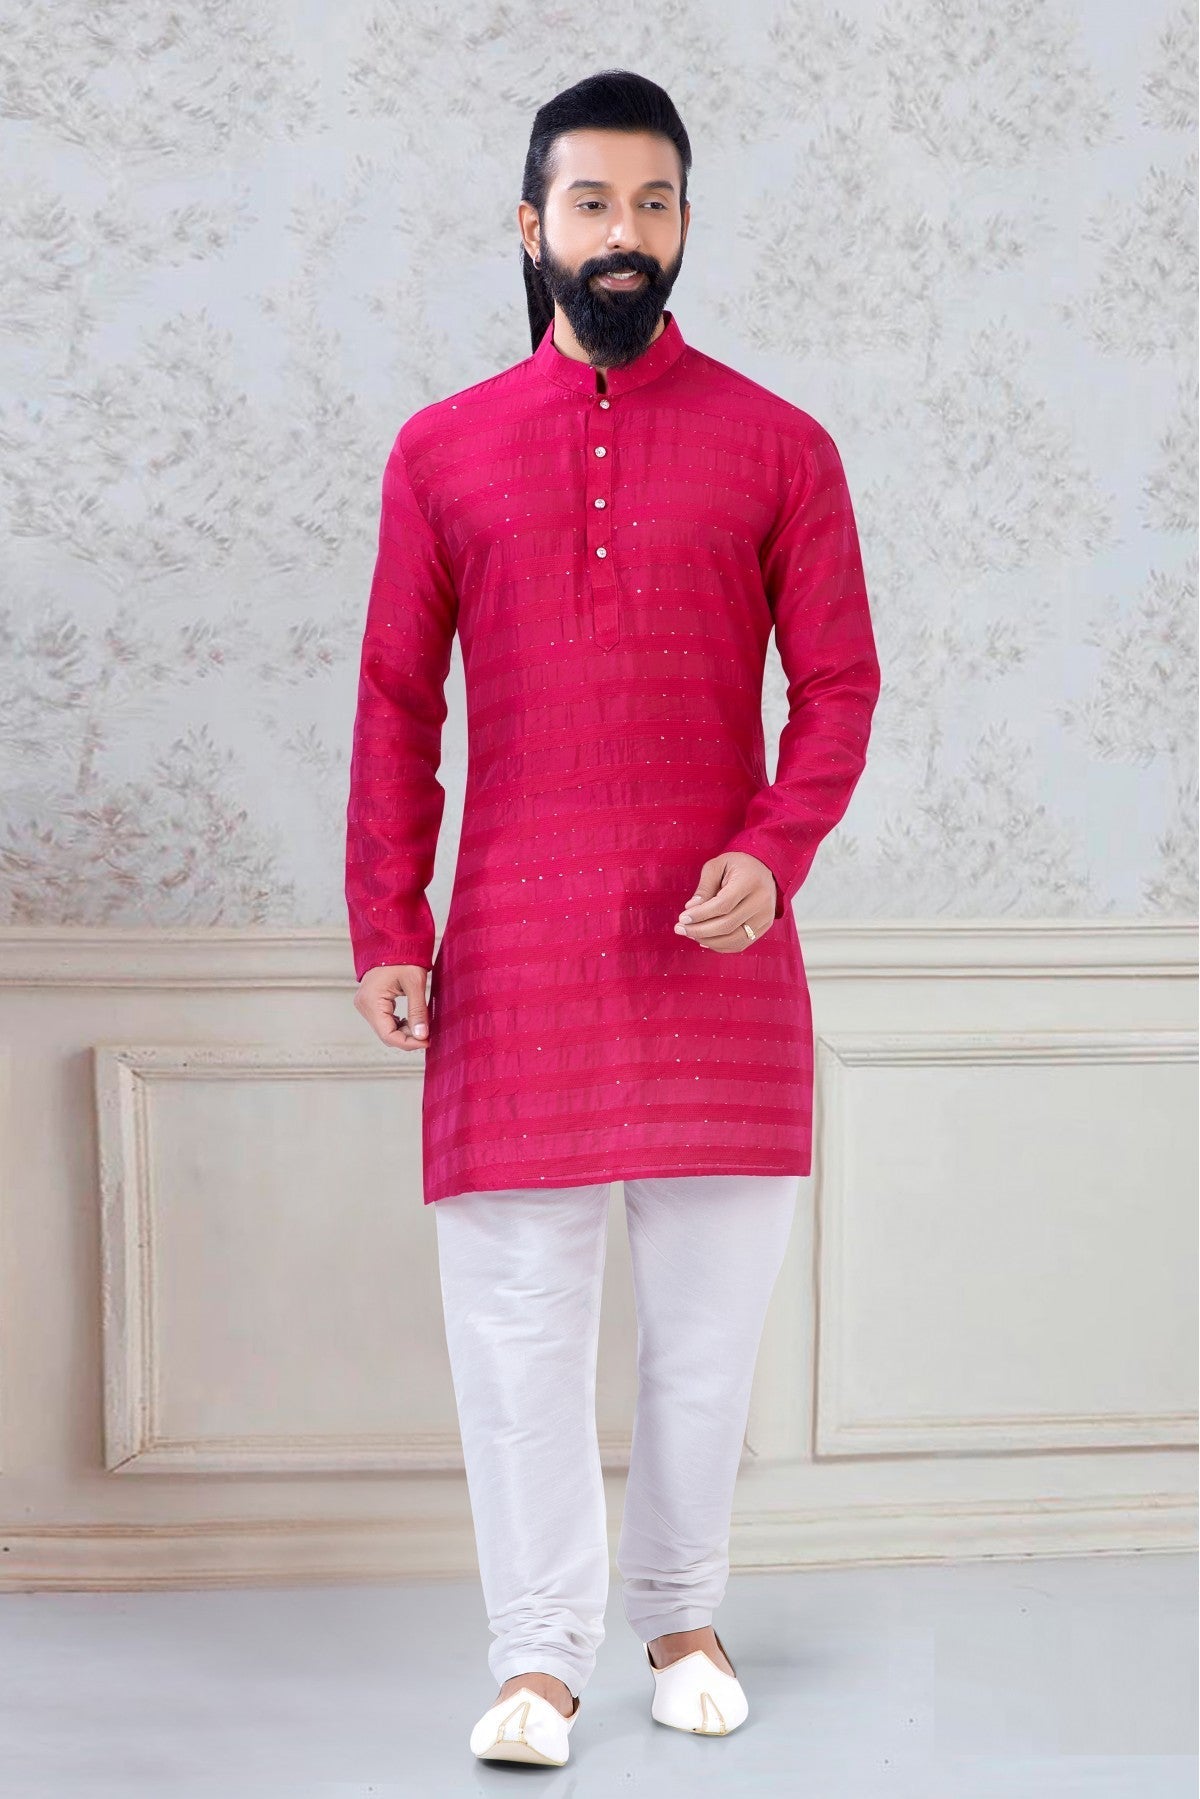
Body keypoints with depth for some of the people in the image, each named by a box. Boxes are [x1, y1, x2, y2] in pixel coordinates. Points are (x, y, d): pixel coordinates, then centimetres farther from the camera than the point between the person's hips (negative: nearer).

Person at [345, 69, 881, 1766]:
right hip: (514, 953, 0)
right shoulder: (442, 451, 6)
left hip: (717, 943, 0)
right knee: (516, 1314, 1)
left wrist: (775, 855, -15)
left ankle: (683, 1616, 26)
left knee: (710, 1312, 8)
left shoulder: (777, 448, 4)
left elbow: (839, 685, 3)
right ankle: (541, 1654, 12)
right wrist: (384, 931, -2)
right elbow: (398, 704, 6)